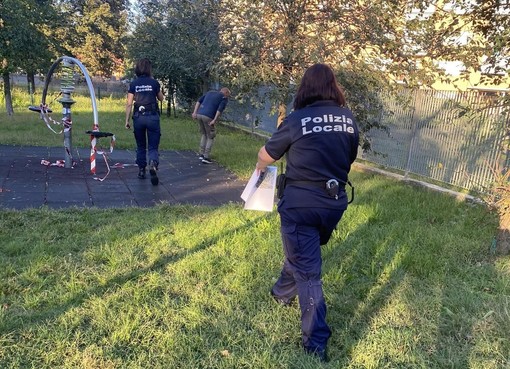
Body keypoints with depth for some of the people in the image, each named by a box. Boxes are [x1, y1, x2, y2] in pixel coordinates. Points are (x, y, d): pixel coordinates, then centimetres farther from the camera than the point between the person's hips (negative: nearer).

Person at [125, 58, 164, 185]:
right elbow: (161, 98, 15)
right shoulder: (154, 82, 0)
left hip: (138, 117, 2)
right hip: (152, 117, -1)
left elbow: (129, 104, -2)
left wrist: (127, 120, 3)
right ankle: (153, 164, -28)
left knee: (140, 146, 18)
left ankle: (141, 171, 24)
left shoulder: (133, 84, 2)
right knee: (153, 147, 1)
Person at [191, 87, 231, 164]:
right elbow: (220, 109, -9)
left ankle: (201, 154, 22)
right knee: (210, 137, 10)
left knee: (204, 134, 24)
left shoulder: (210, 92, 26)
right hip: (208, 117, -6)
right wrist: (214, 120, -13)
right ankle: (206, 157, 5)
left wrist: (195, 112, 10)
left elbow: (199, 101, 16)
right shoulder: (224, 98, 9)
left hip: (199, 114, 6)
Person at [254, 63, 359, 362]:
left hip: (301, 204, -5)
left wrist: (261, 167, 24)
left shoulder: (297, 120, -12)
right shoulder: (349, 120, 1)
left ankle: (316, 343, 8)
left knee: (307, 270, 3)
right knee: (304, 253, 27)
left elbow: (266, 156, 1)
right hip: (335, 203, 6)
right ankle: (283, 292, 51)